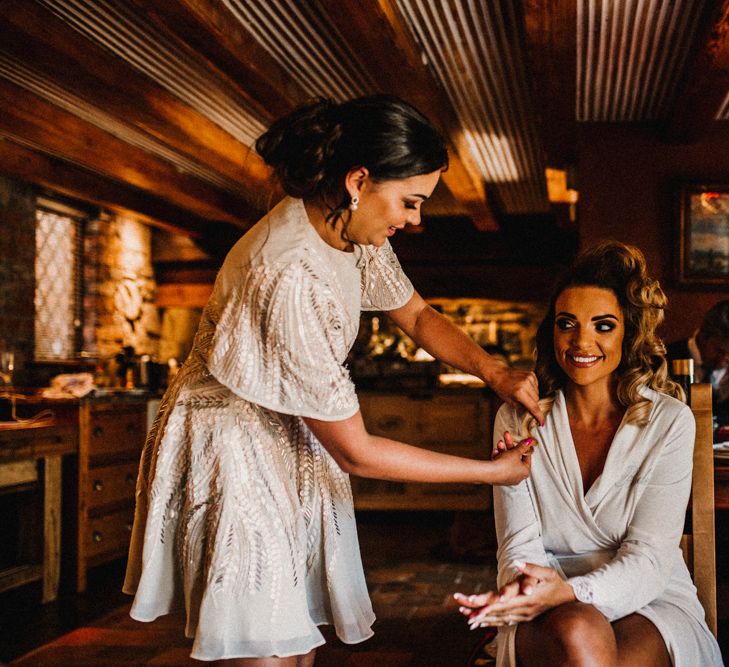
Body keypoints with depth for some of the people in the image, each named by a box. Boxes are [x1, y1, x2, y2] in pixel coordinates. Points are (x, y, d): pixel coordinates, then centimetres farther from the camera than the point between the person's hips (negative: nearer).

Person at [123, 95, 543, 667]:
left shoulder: (352, 231, -6)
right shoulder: (290, 280, -32)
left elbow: (416, 315, 12)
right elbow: (356, 452, -25)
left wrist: (495, 372, -6)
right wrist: (490, 471, -16)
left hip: (295, 447, 8)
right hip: (233, 455, -8)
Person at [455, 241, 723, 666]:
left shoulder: (669, 421, -3)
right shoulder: (518, 420, 2)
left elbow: (649, 556, -10)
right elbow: (519, 542, -4)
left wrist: (570, 592, -29)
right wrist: (526, 584, -29)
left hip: (650, 604, -1)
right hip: (551, 615, 1)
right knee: (579, 632, -36)